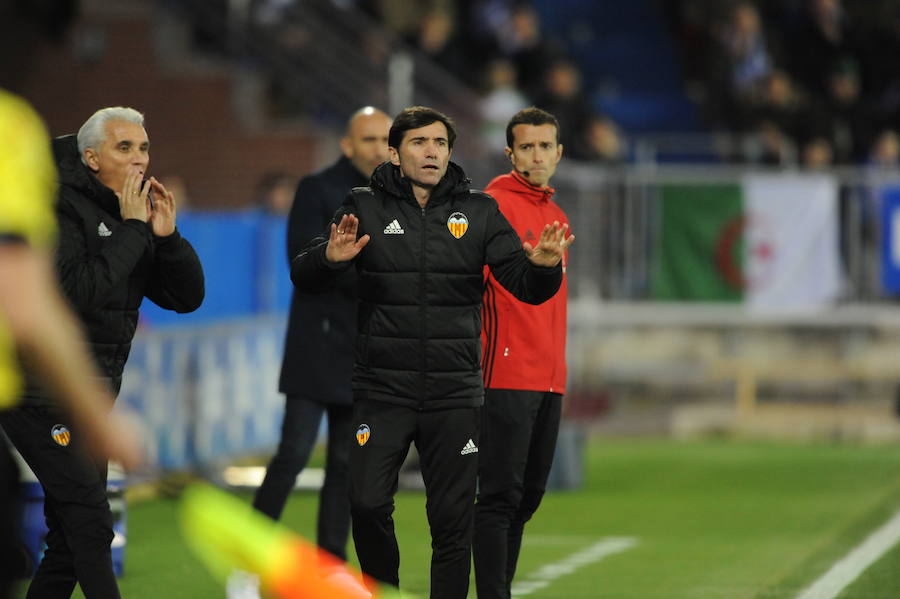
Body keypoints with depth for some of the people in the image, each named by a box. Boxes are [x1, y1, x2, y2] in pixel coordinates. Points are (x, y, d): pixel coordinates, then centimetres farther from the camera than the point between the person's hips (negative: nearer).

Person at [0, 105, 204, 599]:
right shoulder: (59, 206, -12)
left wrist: (167, 236, -8)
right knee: (90, 523, -15)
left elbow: (187, 297, 8)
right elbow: (78, 289, -26)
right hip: (41, 387, -8)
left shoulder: (137, 212, 11)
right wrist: (132, 229, -20)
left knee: (72, 533, 9)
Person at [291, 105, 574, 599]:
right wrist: (329, 258, -26)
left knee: (452, 518, 2)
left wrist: (543, 266, -21)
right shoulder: (365, 207, 2)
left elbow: (526, 287, 2)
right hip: (382, 390, -1)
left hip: (454, 393, 1)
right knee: (367, 504, -12)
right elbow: (303, 277, -3)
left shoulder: (477, 211, 6)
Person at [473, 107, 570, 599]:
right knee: (501, 495, -9)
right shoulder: (496, 205, -7)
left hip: (550, 378, 8)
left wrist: (557, 364, 15)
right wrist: (476, 354, -18)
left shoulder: (557, 216, 18)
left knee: (527, 498, 11)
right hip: (508, 376, -8)